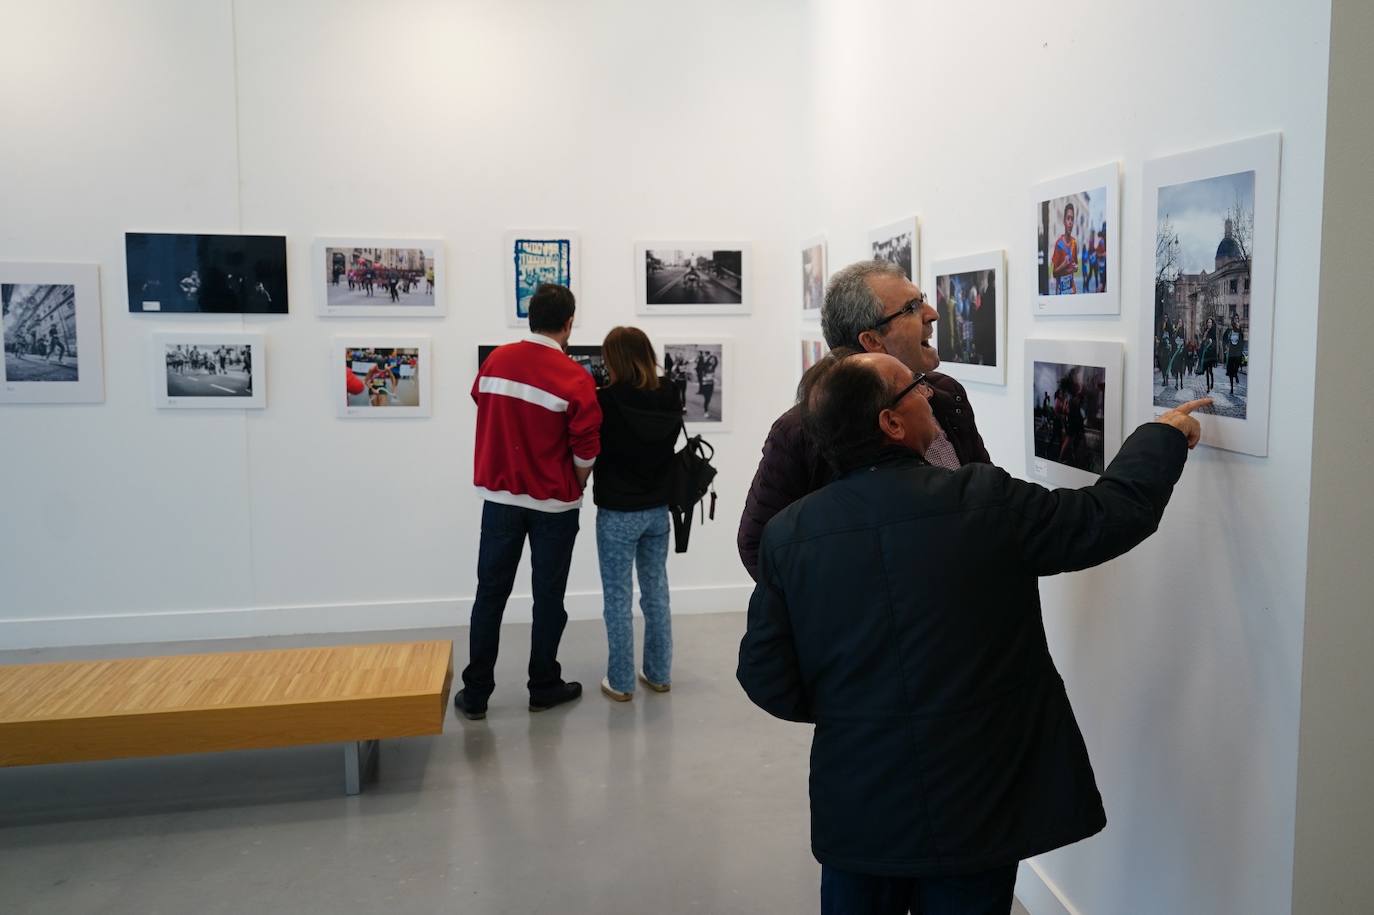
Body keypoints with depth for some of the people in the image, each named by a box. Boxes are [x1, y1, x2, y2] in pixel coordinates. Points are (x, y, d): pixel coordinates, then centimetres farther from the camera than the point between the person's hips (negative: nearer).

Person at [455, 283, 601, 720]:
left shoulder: (495, 361, -2)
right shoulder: (574, 378, -14)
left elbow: (484, 409, 9)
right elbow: (586, 451, -11)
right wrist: (575, 488, 7)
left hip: (499, 496, 3)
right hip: (553, 503, -3)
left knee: (490, 593, 9)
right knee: (548, 595, 10)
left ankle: (475, 693, 14)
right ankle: (544, 687, 21)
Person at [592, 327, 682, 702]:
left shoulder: (606, 400, -18)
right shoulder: (669, 397, -2)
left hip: (617, 513, -5)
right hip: (658, 509, 5)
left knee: (618, 597, 5)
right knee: (656, 592, 15)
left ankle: (621, 682, 12)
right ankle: (659, 673, 25)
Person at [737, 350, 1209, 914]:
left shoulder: (787, 533, -9)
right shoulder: (983, 502, -17)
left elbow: (765, 677, -6)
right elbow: (1115, 512, -6)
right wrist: (1163, 435, 13)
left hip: (854, 812, 3)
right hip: (974, 807, -2)